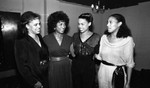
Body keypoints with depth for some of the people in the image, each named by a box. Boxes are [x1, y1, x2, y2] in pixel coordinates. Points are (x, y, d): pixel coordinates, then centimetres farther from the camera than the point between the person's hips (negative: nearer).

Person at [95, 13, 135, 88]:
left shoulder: (128, 40, -12)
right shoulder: (104, 37, -2)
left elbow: (129, 63, -6)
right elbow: (100, 56, 2)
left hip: (118, 73, -3)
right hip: (103, 71, 4)